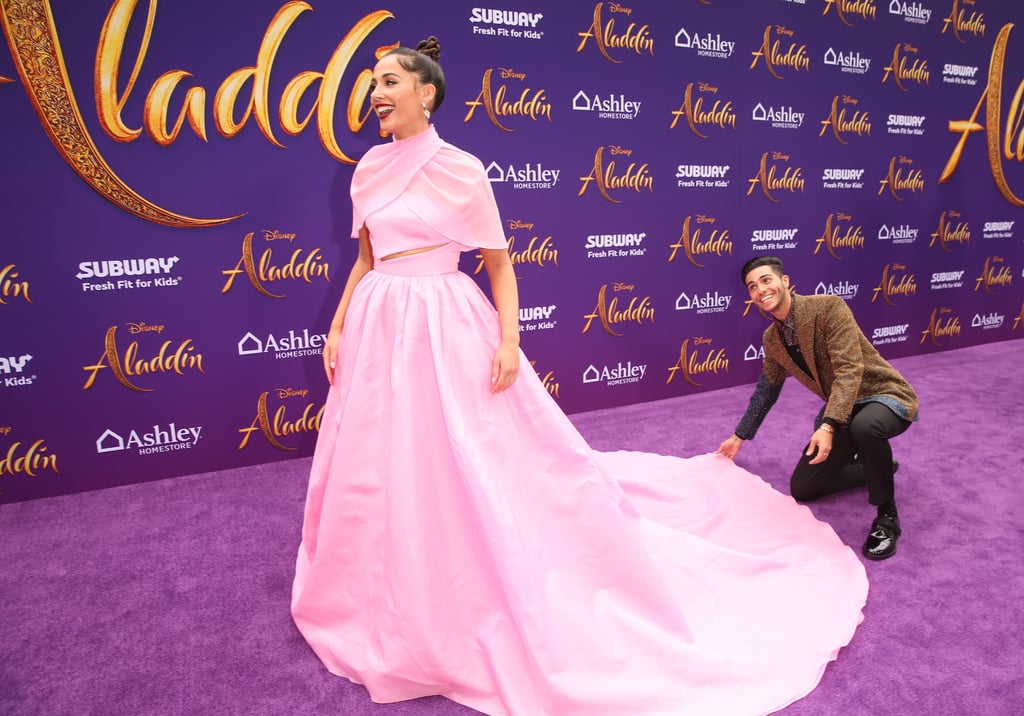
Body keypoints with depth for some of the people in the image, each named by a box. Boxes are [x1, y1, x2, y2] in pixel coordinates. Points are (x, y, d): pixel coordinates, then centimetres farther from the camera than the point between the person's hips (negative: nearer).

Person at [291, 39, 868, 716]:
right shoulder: (369, 169, 10)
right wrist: (339, 326, 12)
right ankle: (396, 605, 38)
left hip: (449, 328, -6)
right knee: (381, 473, 15)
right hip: (379, 329, 6)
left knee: (482, 470, 0)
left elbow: (499, 263, -5)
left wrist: (509, 339, -14)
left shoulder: (460, 168, -7)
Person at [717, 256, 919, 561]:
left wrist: (828, 426, -41)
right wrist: (739, 437, 19)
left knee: (865, 427, -43)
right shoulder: (771, 339, 1)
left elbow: (849, 370, -30)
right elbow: (766, 389, 15)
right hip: (839, 408, 7)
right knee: (801, 488, 1)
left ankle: (887, 516, -18)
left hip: (884, 395, -6)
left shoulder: (829, 307, -21)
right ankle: (877, 468, 22)